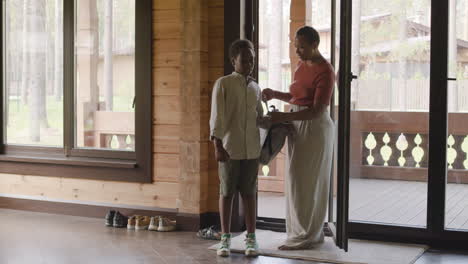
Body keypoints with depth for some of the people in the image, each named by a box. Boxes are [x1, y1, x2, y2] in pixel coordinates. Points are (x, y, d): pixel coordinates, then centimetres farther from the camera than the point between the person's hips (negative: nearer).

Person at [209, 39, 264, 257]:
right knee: (227, 192, 4)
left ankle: (251, 237, 15)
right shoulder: (223, 84, -3)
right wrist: (218, 145, -15)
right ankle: (225, 238, 14)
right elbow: (217, 117, -9)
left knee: (249, 192, 8)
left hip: (251, 149, 4)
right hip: (229, 148, -4)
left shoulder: (255, 88, 12)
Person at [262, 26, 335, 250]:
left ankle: (306, 236, 5)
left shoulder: (325, 71, -16)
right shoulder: (302, 66, 11)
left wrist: (285, 117, -26)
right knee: (299, 180, 11)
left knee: (308, 181, -4)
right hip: (298, 125, 9)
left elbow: (317, 110, -22)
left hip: (314, 128, -9)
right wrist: (274, 94, 7)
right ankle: (311, 232, 20)